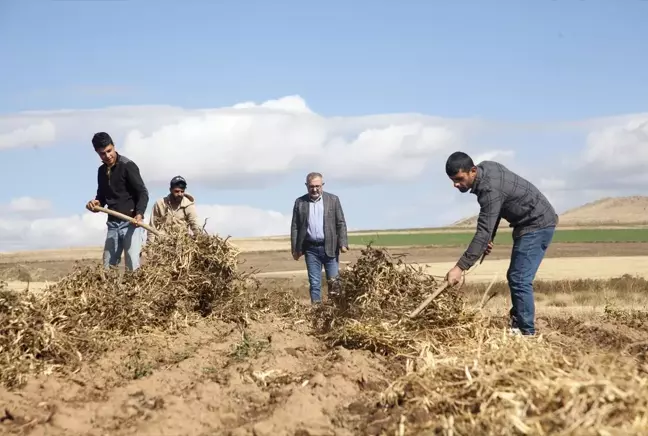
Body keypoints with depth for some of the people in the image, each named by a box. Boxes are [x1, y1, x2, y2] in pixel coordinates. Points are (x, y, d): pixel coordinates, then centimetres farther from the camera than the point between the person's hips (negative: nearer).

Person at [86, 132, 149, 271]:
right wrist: (96, 204, 0)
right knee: (107, 267, 6)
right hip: (112, 223, 7)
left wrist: (139, 213, -29)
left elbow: (143, 193, -12)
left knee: (133, 266, -13)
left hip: (130, 222, -7)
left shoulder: (128, 166, -9)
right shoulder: (102, 171, 12)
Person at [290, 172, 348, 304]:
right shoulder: (300, 202, 6)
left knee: (334, 281, 0)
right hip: (310, 248, 1)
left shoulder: (333, 199, 3)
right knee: (314, 283, 4)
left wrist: (343, 243, -8)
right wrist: (295, 249, 0)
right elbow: (295, 227, 6)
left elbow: (341, 223, 2)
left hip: (330, 247, -1)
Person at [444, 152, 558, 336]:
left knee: (520, 279, -15)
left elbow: (483, 232, -34)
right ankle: (517, 325, 20)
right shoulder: (485, 167, -1)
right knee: (515, 277, 14)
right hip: (529, 224, 11)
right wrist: (490, 238, 6)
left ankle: (526, 332, -11)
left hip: (538, 224, -11)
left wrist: (460, 267, -36)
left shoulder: (490, 189, -30)